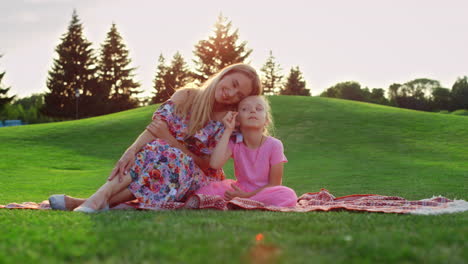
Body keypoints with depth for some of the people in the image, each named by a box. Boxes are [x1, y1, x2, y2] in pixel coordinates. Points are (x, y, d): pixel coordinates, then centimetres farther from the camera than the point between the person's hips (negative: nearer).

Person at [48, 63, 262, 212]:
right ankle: (98, 199, -49)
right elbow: (155, 128, -13)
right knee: (149, 152, -32)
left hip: (198, 179, -2)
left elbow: (206, 164, -11)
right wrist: (132, 150, -33)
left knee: (168, 158, -35)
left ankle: (97, 201, -48)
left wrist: (169, 139, -21)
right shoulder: (186, 96, 1)